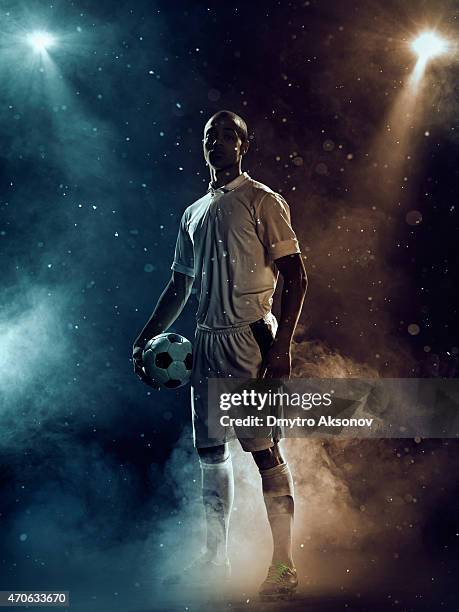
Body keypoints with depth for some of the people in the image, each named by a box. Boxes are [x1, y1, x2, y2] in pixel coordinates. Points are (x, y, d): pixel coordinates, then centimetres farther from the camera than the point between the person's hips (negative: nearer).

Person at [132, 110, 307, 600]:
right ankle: (214, 559, 21)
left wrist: (282, 344, -16)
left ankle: (283, 565, 2)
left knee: (265, 450, -7)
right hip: (206, 340, 7)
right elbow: (179, 286, 24)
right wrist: (147, 337, 17)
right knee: (210, 453, 9)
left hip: (250, 339, -7)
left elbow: (295, 276, -7)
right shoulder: (193, 214, 19)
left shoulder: (262, 202, -1)